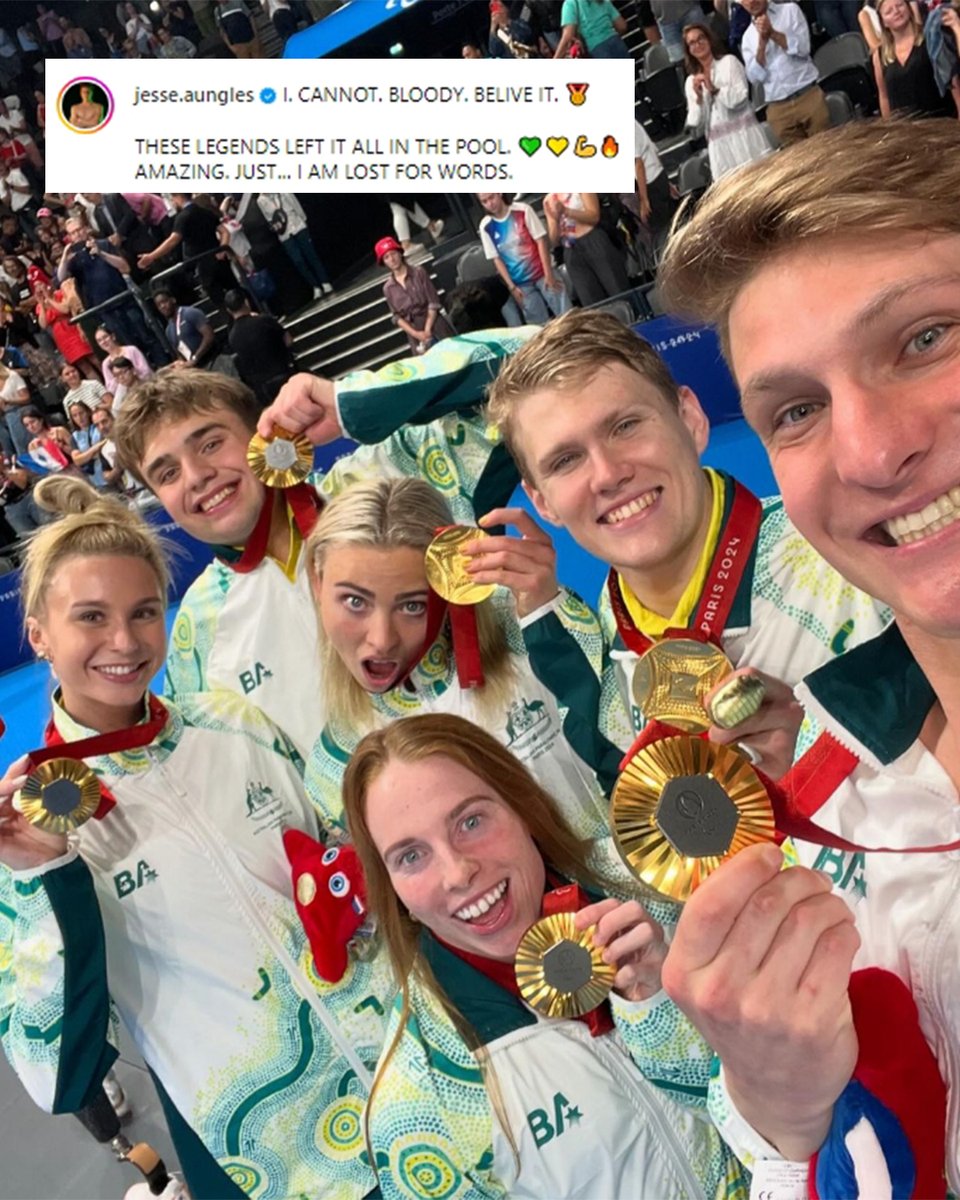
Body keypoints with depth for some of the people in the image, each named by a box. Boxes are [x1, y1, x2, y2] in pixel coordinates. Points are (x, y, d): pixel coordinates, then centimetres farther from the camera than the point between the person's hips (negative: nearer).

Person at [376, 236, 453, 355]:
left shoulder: (419, 273, -1)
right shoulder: (388, 288, 4)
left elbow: (434, 302, -5)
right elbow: (397, 316, 4)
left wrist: (427, 329, -14)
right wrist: (415, 333, -11)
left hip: (434, 324, -1)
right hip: (413, 331, 1)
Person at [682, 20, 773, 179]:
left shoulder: (729, 61, 7)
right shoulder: (691, 81, 13)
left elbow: (740, 98, -7)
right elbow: (695, 124, 8)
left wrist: (713, 89, -12)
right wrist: (698, 97, -5)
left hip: (743, 136, -2)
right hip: (720, 147, 2)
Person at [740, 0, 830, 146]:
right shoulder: (748, 37, 12)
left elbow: (803, 48, -4)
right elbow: (755, 77, 1)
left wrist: (772, 33, -10)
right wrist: (762, 42, -9)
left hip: (809, 95, -1)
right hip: (778, 109, 1)